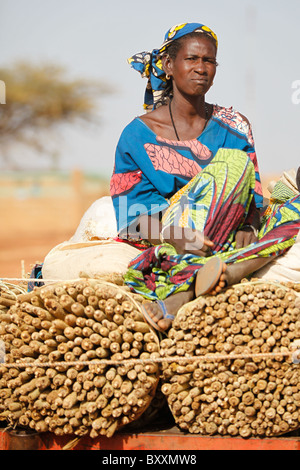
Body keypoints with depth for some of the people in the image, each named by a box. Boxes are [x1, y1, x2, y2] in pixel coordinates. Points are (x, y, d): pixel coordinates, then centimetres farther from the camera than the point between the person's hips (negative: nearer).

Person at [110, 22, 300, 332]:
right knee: (234, 161, -23)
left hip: (227, 239, 4)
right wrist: (170, 233, -26)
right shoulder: (139, 134, 1)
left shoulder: (233, 126, 11)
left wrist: (248, 229, -19)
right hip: (163, 242, -4)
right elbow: (131, 214, -4)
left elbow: (252, 199, 4)